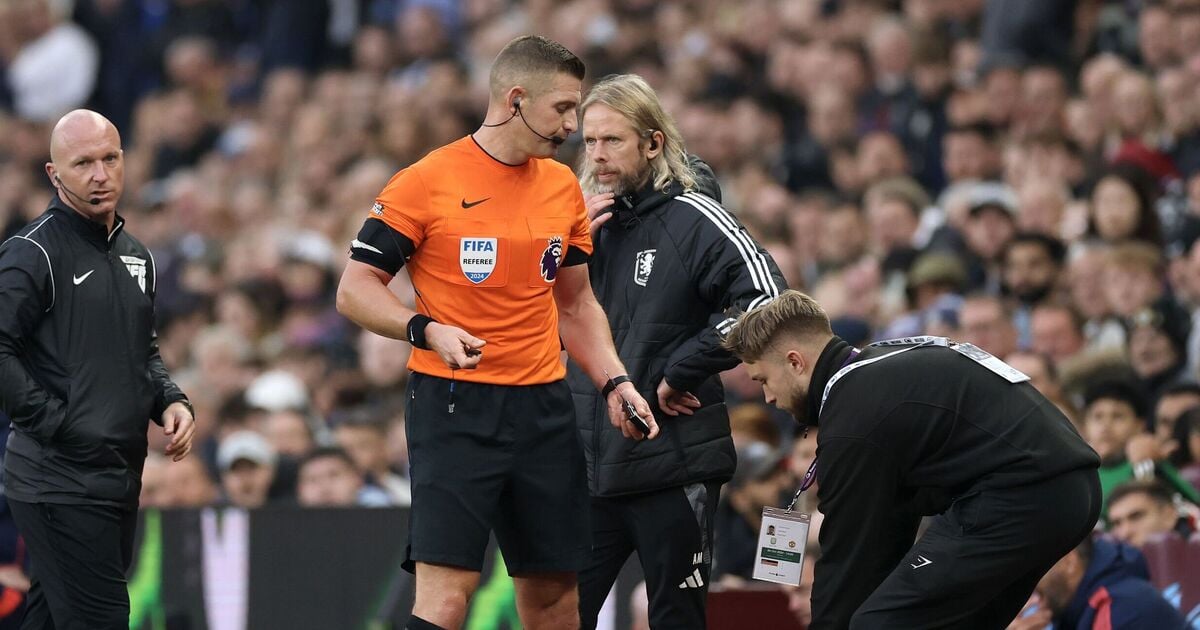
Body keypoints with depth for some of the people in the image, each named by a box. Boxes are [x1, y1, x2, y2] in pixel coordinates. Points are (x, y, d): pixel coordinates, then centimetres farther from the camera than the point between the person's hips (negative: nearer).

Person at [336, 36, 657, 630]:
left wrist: (614, 383, 7)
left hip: (543, 404, 6)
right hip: (453, 405, -6)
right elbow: (355, 290, -5)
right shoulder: (427, 181, -7)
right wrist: (427, 331, -21)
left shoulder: (563, 186, 12)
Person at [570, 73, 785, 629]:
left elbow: (764, 300, -20)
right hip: (588, 463, 5)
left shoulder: (691, 218, -9)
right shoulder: (588, 217, 9)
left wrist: (681, 373, -15)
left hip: (671, 465, -5)